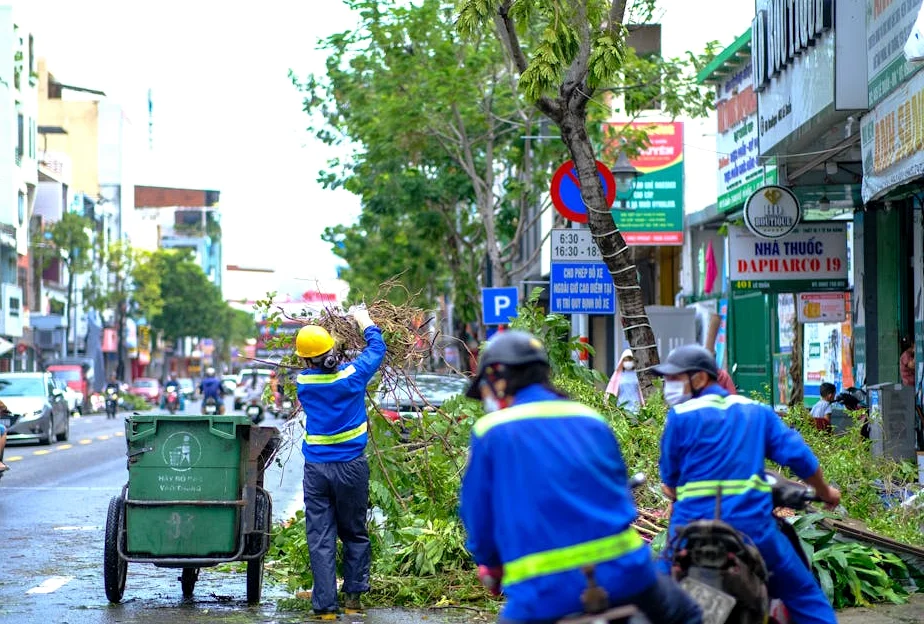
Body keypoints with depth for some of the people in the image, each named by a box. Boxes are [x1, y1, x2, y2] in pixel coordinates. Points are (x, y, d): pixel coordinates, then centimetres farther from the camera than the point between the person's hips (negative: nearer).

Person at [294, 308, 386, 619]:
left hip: (316, 468, 0)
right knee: (355, 533, 15)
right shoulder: (352, 374, -9)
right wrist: (363, 319, 25)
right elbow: (376, 347, 10)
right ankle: (353, 596, 17)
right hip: (351, 466, 0)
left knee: (320, 538, 3)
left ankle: (325, 604, 0)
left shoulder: (303, 382, -4)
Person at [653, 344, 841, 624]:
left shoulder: (681, 416, -1)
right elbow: (799, 456, 8)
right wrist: (824, 492, 24)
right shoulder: (756, 412, 11)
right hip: (751, 526, 2)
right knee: (805, 597, 14)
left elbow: (670, 483, 1)